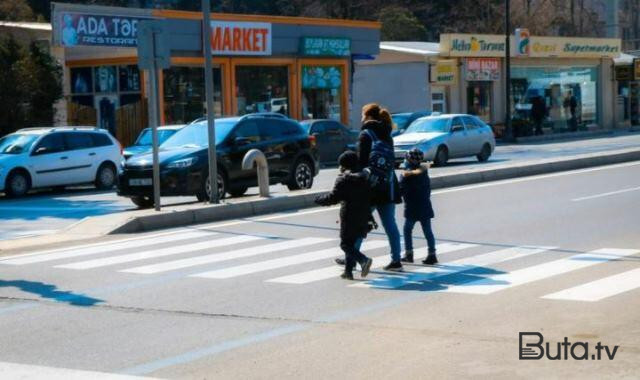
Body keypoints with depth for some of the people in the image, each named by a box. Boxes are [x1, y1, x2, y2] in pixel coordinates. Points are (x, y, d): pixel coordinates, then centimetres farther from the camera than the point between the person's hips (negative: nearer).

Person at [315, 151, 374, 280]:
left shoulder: (343, 179, -10)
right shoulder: (365, 177, 11)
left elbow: (333, 198, -13)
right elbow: (370, 196, 15)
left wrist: (319, 200, 3)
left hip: (349, 218, -7)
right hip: (364, 218, 7)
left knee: (346, 244, -2)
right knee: (352, 244, 15)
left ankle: (364, 260, -24)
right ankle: (348, 271, 16)